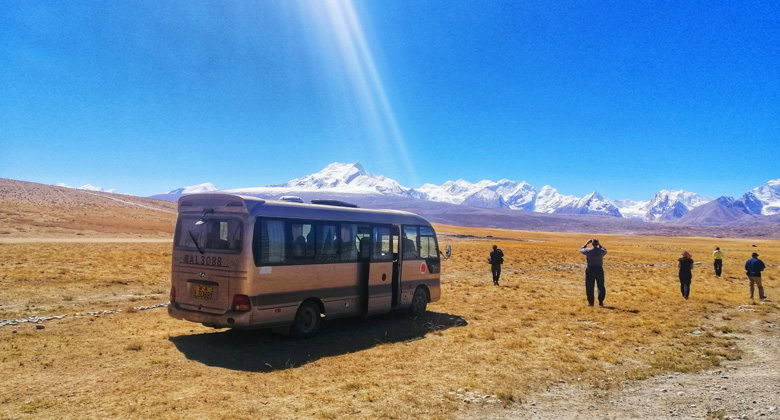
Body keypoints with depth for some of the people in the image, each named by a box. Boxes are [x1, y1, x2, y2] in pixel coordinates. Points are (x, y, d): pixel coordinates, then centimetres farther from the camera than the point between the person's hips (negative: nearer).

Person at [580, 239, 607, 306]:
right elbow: (605, 251, 22)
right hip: (599, 270, 1)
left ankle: (590, 302, 8)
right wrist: (599, 245, 27)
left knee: (589, 286, 6)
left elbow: (581, 250, 13)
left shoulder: (588, 251, -8)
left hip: (590, 269, -1)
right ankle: (601, 301, 9)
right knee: (601, 286, 13)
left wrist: (586, 243, 21)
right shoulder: (601, 251, -3)